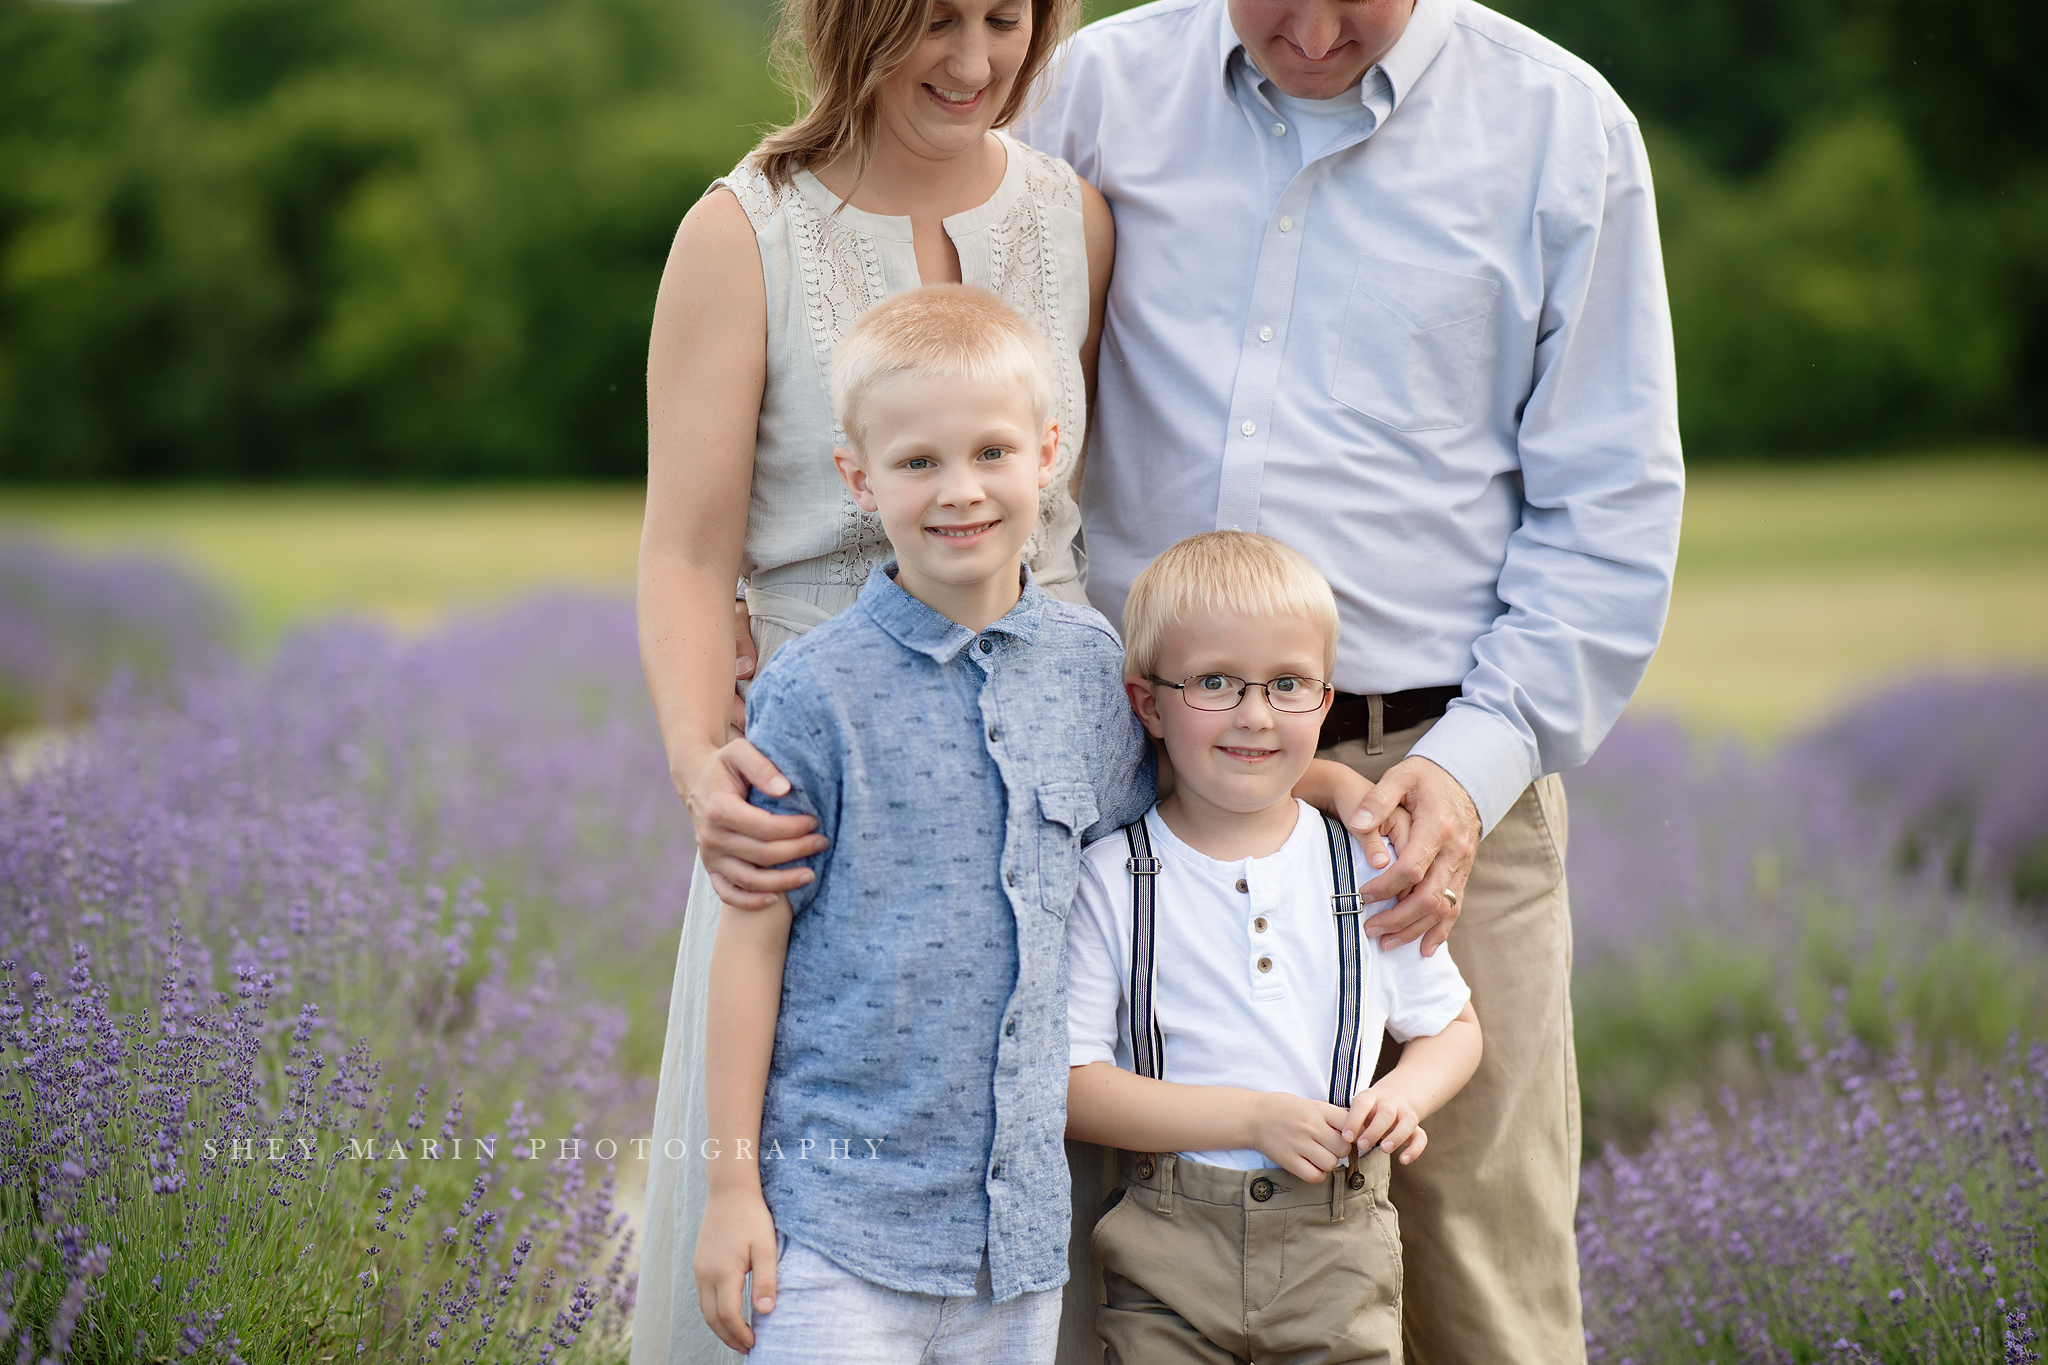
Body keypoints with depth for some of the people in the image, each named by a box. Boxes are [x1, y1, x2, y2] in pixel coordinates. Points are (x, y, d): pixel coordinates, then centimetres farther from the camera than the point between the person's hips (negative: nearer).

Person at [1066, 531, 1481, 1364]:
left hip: (1338, 1261, 2)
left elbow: (1451, 1025, 17)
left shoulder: (1368, 868, 5)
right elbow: (1071, 1083, -9)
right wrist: (1252, 1119, -16)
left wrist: (1406, 1095, -5)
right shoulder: (1112, 880, -4)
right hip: (1167, 1257, -2)